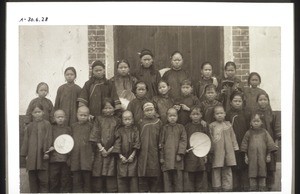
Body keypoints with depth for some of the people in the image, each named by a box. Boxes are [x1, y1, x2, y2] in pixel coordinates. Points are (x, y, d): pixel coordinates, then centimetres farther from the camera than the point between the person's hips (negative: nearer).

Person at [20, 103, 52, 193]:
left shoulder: (46, 124, 4)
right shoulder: (29, 126, 13)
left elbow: (48, 138, -2)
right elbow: (26, 140, 13)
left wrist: (47, 151, -10)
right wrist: (25, 154, 7)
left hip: (42, 154, -3)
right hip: (31, 156, 3)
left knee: (43, 178, -4)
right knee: (32, 179, 6)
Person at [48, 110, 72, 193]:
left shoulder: (68, 129, 6)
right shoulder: (52, 129, 5)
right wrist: (50, 147, -11)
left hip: (65, 158, 0)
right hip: (54, 157, 0)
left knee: (65, 179, 6)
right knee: (53, 178, 4)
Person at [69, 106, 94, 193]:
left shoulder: (90, 126, 3)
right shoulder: (73, 126, 12)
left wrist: (93, 154, -5)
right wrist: (69, 155, 9)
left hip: (87, 156, -2)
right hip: (75, 156, 2)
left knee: (87, 180, 1)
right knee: (76, 180, 4)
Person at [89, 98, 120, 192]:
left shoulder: (116, 120, 7)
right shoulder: (99, 119, 8)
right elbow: (95, 135, 1)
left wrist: (111, 149, -9)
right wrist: (101, 148, -8)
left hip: (112, 151, 0)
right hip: (100, 150, 0)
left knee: (111, 174, -3)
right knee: (98, 174, -1)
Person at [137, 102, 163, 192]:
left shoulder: (158, 122, 6)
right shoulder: (141, 122, 7)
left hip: (154, 154, 0)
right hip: (143, 154, 0)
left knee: (155, 177, 3)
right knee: (142, 178, 1)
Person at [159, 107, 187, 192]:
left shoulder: (181, 127, 6)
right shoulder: (165, 128, 8)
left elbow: (183, 141, 0)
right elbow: (161, 142, 9)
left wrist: (180, 154, -10)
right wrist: (161, 157, 4)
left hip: (177, 157, -1)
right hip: (166, 158, 1)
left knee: (178, 179, 1)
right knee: (167, 179, 2)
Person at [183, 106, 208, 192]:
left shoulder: (204, 128, 6)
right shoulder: (187, 127, 5)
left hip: (201, 156, 1)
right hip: (189, 155, -1)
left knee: (201, 178, 3)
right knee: (189, 178, 0)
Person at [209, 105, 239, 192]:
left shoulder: (228, 125, 8)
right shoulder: (212, 126, 1)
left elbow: (233, 137, 13)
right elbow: (210, 139, 2)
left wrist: (235, 148, 8)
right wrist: (210, 150, -1)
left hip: (228, 152, 2)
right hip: (217, 152, -2)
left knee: (227, 171, 7)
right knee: (216, 171, 1)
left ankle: (227, 188, 13)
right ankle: (217, 188, 9)